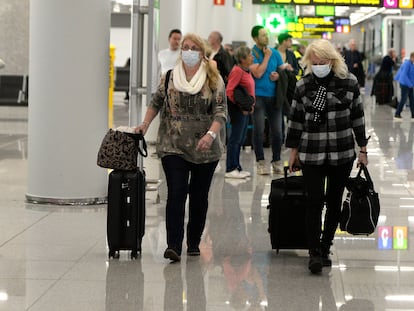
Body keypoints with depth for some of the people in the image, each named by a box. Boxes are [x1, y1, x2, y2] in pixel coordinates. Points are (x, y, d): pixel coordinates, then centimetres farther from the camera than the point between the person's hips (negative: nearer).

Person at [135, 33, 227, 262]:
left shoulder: (214, 80, -1)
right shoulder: (169, 77, 5)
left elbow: (221, 111, -7)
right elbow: (156, 102, 18)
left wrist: (211, 134, -22)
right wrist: (145, 124, 6)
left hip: (205, 149, 0)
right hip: (173, 146, 0)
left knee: (199, 196, 9)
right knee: (176, 193, -11)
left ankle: (194, 242, 24)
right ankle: (173, 245, -16)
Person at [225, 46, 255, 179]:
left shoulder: (246, 71, 13)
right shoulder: (237, 70, -15)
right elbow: (229, 91, -20)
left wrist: (250, 105, 9)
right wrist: (240, 105, -16)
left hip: (245, 109, 10)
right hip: (238, 109, -10)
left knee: (240, 139, 14)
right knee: (235, 138, -6)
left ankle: (236, 168, 21)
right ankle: (230, 169, -2)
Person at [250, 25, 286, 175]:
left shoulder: (275, 53, 9)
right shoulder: (252, 53, -5)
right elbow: (258, 73, -15)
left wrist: (278, 75, -5)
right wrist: (266, 56, -10)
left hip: (274, 96, 4)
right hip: (258, 96, -4)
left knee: (277, 130, 4)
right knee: (258, 130, -5)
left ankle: (277, 161, 16)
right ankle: (261, 161, 5)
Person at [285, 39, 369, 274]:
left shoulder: (349, 82, -1)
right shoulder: (304, 85, 0)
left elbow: (357, 116, 5)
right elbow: (296, 119, 7)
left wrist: (363, 148, 5)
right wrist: (294, 151, 7)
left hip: (342, 154, 1)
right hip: (311, 155, -1)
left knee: (334, 202, 8)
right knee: (315, 202, -8)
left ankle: (325, 248, 21)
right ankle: (315, 253, -6)